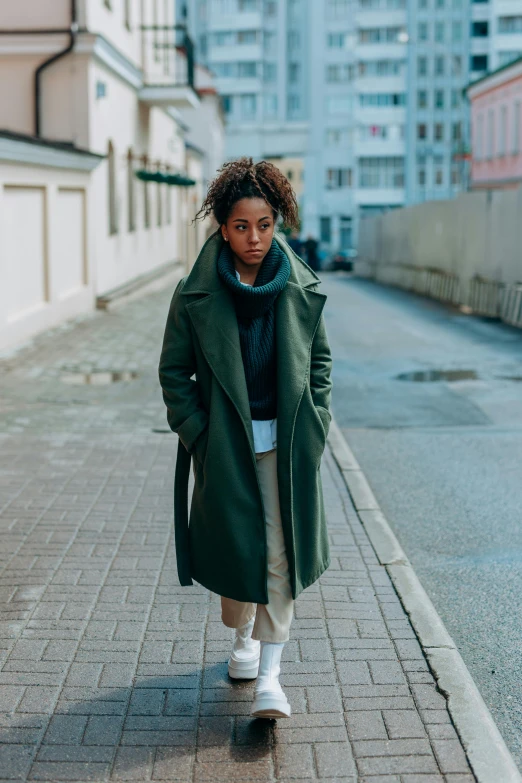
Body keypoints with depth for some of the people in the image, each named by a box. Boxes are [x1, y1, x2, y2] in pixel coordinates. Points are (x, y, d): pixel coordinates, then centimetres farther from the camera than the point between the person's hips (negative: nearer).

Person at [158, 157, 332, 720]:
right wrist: (198, 436, -6)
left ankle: (270, 673, 5)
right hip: (225, 443, 0)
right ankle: (243, 637, 38)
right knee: (236, 544, 11)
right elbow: (174, 371, 0)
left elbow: (319, 360, 9)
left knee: (280, 552, -3)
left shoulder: (302, 289, -2)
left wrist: (313, 425, 1)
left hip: (286, 441, 1)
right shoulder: (196, 294, -7)